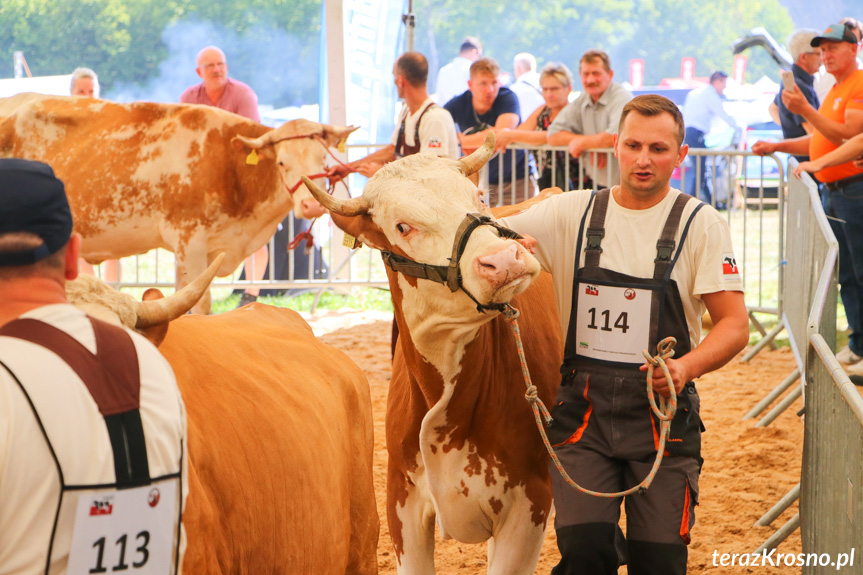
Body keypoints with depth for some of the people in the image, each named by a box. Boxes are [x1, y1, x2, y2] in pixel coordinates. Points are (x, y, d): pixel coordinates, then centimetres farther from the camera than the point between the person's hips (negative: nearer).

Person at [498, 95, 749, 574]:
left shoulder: (701, 224, 1)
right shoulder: (572, 214, 7)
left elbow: (735, 325, -3)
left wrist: (687, 366, -22)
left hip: (662, 413, -1)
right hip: (584, 409, 1)